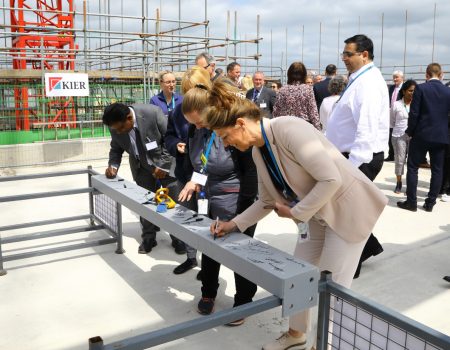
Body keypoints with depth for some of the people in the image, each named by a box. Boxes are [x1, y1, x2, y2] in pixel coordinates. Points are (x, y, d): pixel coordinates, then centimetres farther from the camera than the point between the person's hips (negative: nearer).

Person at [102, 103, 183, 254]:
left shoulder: (153, 113, -28)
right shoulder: (116, 126, -14)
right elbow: (116, 149, 4)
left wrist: (163, 165, -19)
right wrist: (113, 165, -15)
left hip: (166, 164, -3)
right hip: (142, 167, 4)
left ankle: (178, 239, 13)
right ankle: (148, 238, 16)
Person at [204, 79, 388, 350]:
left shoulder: (289, 130, -27)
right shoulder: (258, 151, 1)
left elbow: (331, 179, -29)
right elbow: (267, 201, 10)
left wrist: (295, 212, -20)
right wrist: (235, 224, 2)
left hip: (348, 208, -8)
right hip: (317, 214, 9)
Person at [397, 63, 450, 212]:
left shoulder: (420, 88, -8)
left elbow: (414, 113, -11)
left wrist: (410, 131, 1)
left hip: (421, 134, -3)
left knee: (412, 167, 5)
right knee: (437, 170, 10)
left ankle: (411, 202, 4)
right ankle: (430, 203, 13)